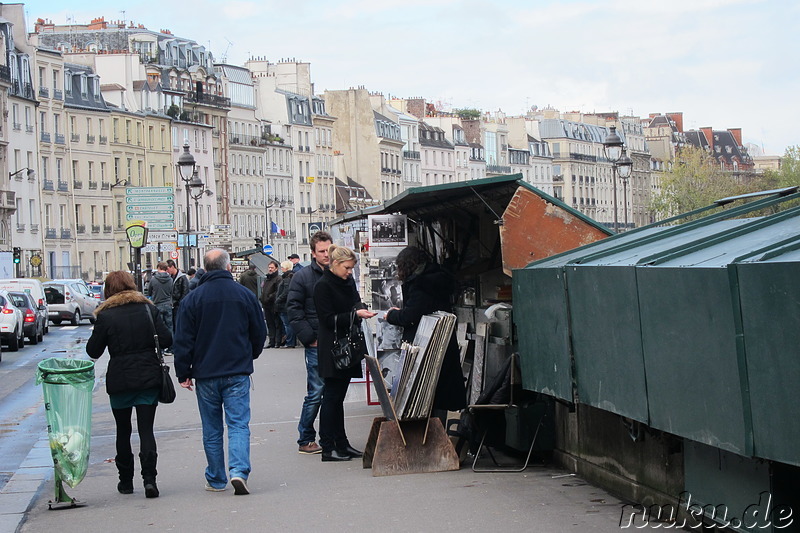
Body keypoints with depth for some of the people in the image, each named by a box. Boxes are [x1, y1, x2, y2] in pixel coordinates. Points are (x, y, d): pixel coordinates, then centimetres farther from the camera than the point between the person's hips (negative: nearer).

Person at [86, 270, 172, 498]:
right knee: (146, 428, 1)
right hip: (149, 378, 1)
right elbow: (166, 340, -2)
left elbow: (93, 351, -3)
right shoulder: (149, 309, -1)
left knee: (123, 430, 13)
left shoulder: (105, 316, -7)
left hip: (119, 380, -1)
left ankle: (126, 481, 19)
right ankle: (149, 477, -14)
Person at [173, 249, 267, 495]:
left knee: (212, 429, 10)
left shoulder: (192, 299, -4)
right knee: (239, 424, -1)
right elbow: (260, 333, 9)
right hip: (237, 373, 0)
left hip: (205, 373, 0)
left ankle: (216, 480, 16)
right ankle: (239, 471, -20)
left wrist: (183, 373, 5)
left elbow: (182, 341, -3)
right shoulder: (245, 295, 0)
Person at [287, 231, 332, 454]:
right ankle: (305, 440, 4)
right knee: (316, 392, -5)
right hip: (316, 344, -5)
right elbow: (293, 310, -6)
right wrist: (309, 338, -11)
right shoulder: (302, 277, -2)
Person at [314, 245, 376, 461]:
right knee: (332, 396, -5)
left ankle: (341, 443, 17)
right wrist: (355, 314, -23)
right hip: (331, 349, -8)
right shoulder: (323, 286, -12)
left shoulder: (348, 281, 12)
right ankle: (327, 447, -1)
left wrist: (361, 308, -4)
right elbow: (329, 319, -15)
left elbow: (355, 301, 19)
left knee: (338, 396, 12)